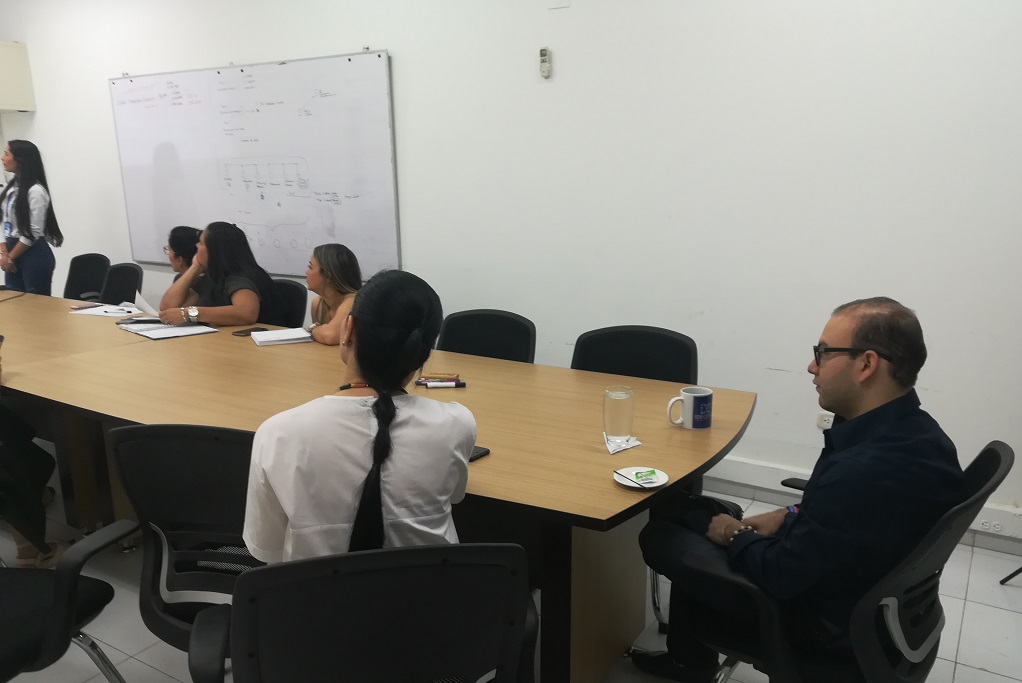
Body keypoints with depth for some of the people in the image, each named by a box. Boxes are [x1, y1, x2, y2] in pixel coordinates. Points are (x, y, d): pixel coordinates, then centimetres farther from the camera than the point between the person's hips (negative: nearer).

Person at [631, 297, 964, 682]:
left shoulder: (863, 470, -37)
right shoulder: (914, 431, -8)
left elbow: (781, 576, -26)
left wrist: (736, 536, -8)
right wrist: (789, 517, 3)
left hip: (822, 618, -8)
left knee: (656, 535, 3)